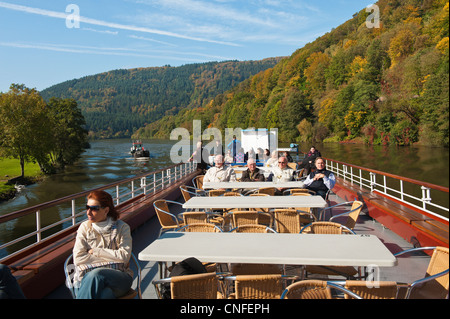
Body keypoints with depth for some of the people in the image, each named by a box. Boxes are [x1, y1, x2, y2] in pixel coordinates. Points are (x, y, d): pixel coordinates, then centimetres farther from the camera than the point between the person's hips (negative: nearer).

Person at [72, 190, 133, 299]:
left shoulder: (122, 227, 5)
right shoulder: (85, 227, 10)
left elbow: (125, 256, -7)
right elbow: (78, 259, -1)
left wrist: (95, 251, -5)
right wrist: (111, 258, -5)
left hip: (118, 277, 0)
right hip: (88, 277, 1)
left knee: (96, 275, -36)